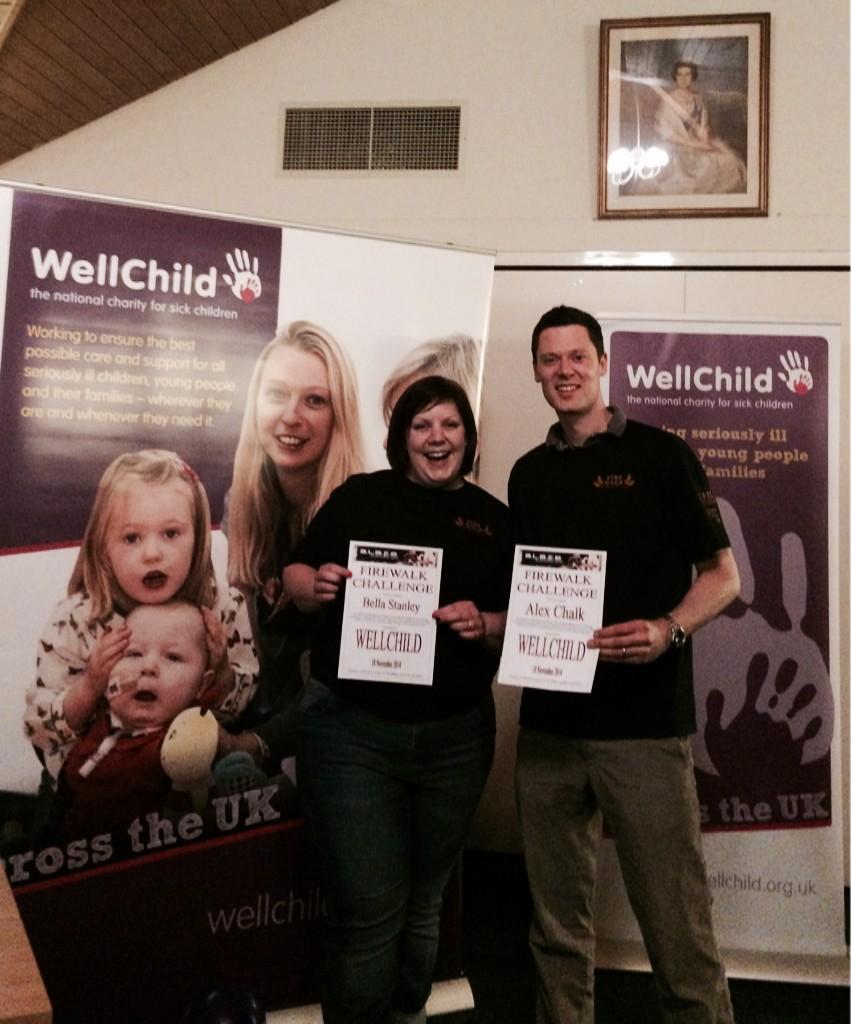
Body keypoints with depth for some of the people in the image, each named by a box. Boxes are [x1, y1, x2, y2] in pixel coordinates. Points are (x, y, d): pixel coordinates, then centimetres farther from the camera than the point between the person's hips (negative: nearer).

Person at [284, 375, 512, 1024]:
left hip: (455, 738, 3)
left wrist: (484, 625, -14)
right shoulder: (359, 496, 1)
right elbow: (295, 576, 4)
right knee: (368, 912, 0)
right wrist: (316, 587, -17)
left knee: (422, 905, 20)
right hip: (350, 730, -2)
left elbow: (521, 623, 7)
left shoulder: (495, 519, 7)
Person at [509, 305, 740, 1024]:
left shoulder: (660, 454, -1)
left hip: (646, 725, -4)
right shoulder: (529, 473, 12)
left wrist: (668, 629, -20)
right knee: (557, 924, 15)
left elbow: (722, 575, -2)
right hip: (547, 726, 4)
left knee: (677, 926, 3)